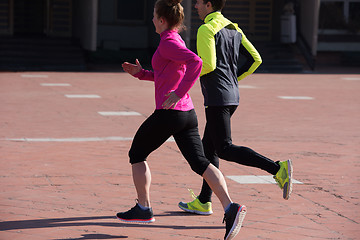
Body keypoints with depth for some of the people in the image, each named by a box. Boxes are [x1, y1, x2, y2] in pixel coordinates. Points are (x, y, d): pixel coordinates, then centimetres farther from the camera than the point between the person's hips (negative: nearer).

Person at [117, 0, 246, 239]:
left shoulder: (169, 42, -11)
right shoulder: (176, 41, 17)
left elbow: (195, 61, -28)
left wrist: (179, 93, -27)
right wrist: (140, 73, 22)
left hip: (167, 113, -8)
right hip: (188, 114, 8)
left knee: (136, 154, 13)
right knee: (200, 162, -1)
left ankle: (143, 209, 18)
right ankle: (230, 208, -20)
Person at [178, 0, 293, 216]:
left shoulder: (206, 30, -11)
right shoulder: (234, 29, 15)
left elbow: (208, 64, -21)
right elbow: (255, 59, 12)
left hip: (217, 97, -10)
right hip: (232, 95, 10)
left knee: (225, 149, -11)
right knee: (208, 147, 15)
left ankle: (277, 169, -24)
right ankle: (203, 202, 17)